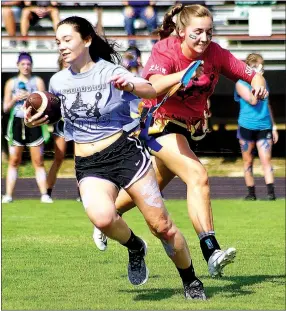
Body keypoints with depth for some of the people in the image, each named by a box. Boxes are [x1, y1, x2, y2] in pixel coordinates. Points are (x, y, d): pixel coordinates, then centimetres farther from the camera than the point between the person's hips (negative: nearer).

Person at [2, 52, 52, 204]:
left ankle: (44, 194, -4)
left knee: (38, 161, -3)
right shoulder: (11, 83, 10)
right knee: (14, 161, -1)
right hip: (16, 122, 1)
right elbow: (6, 108, 9)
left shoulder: (38, 81, 8)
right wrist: (15, 99, -9)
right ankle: (8, 195, -2)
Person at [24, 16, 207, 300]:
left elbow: (151, 91, -23)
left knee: (162, 226, -3)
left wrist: (131, 86, -45)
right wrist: (34, 120, 5)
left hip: (124, 151, -3)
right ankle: (135, 248, 2)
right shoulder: (57, 82, 7)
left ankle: (191, 282, 20)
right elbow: (52, 113, 27)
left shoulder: (109, 72, -7)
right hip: (88, 164, 3)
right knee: (102, 217, -30)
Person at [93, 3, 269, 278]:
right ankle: (211, 252, -34)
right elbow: (154, 86, -40)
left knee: (152, 186, 22)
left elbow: (251, 75, -7)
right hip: (158, 123, -7)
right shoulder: (164, 50, -22)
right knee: (197, 176, -27)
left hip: (185, 127, 7)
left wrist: (258, 84, -30)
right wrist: (185, 74, -55)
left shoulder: (215, 54, -9)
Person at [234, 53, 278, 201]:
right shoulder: (241, 84, -3)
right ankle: (251, 193, 15)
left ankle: (271, 193, -15)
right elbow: (252, 101, -18)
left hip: (264, 127, 3)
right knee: (248, 162, 6)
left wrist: (273, 127, 18)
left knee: (266, 161, -7)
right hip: (247, 127, -3)